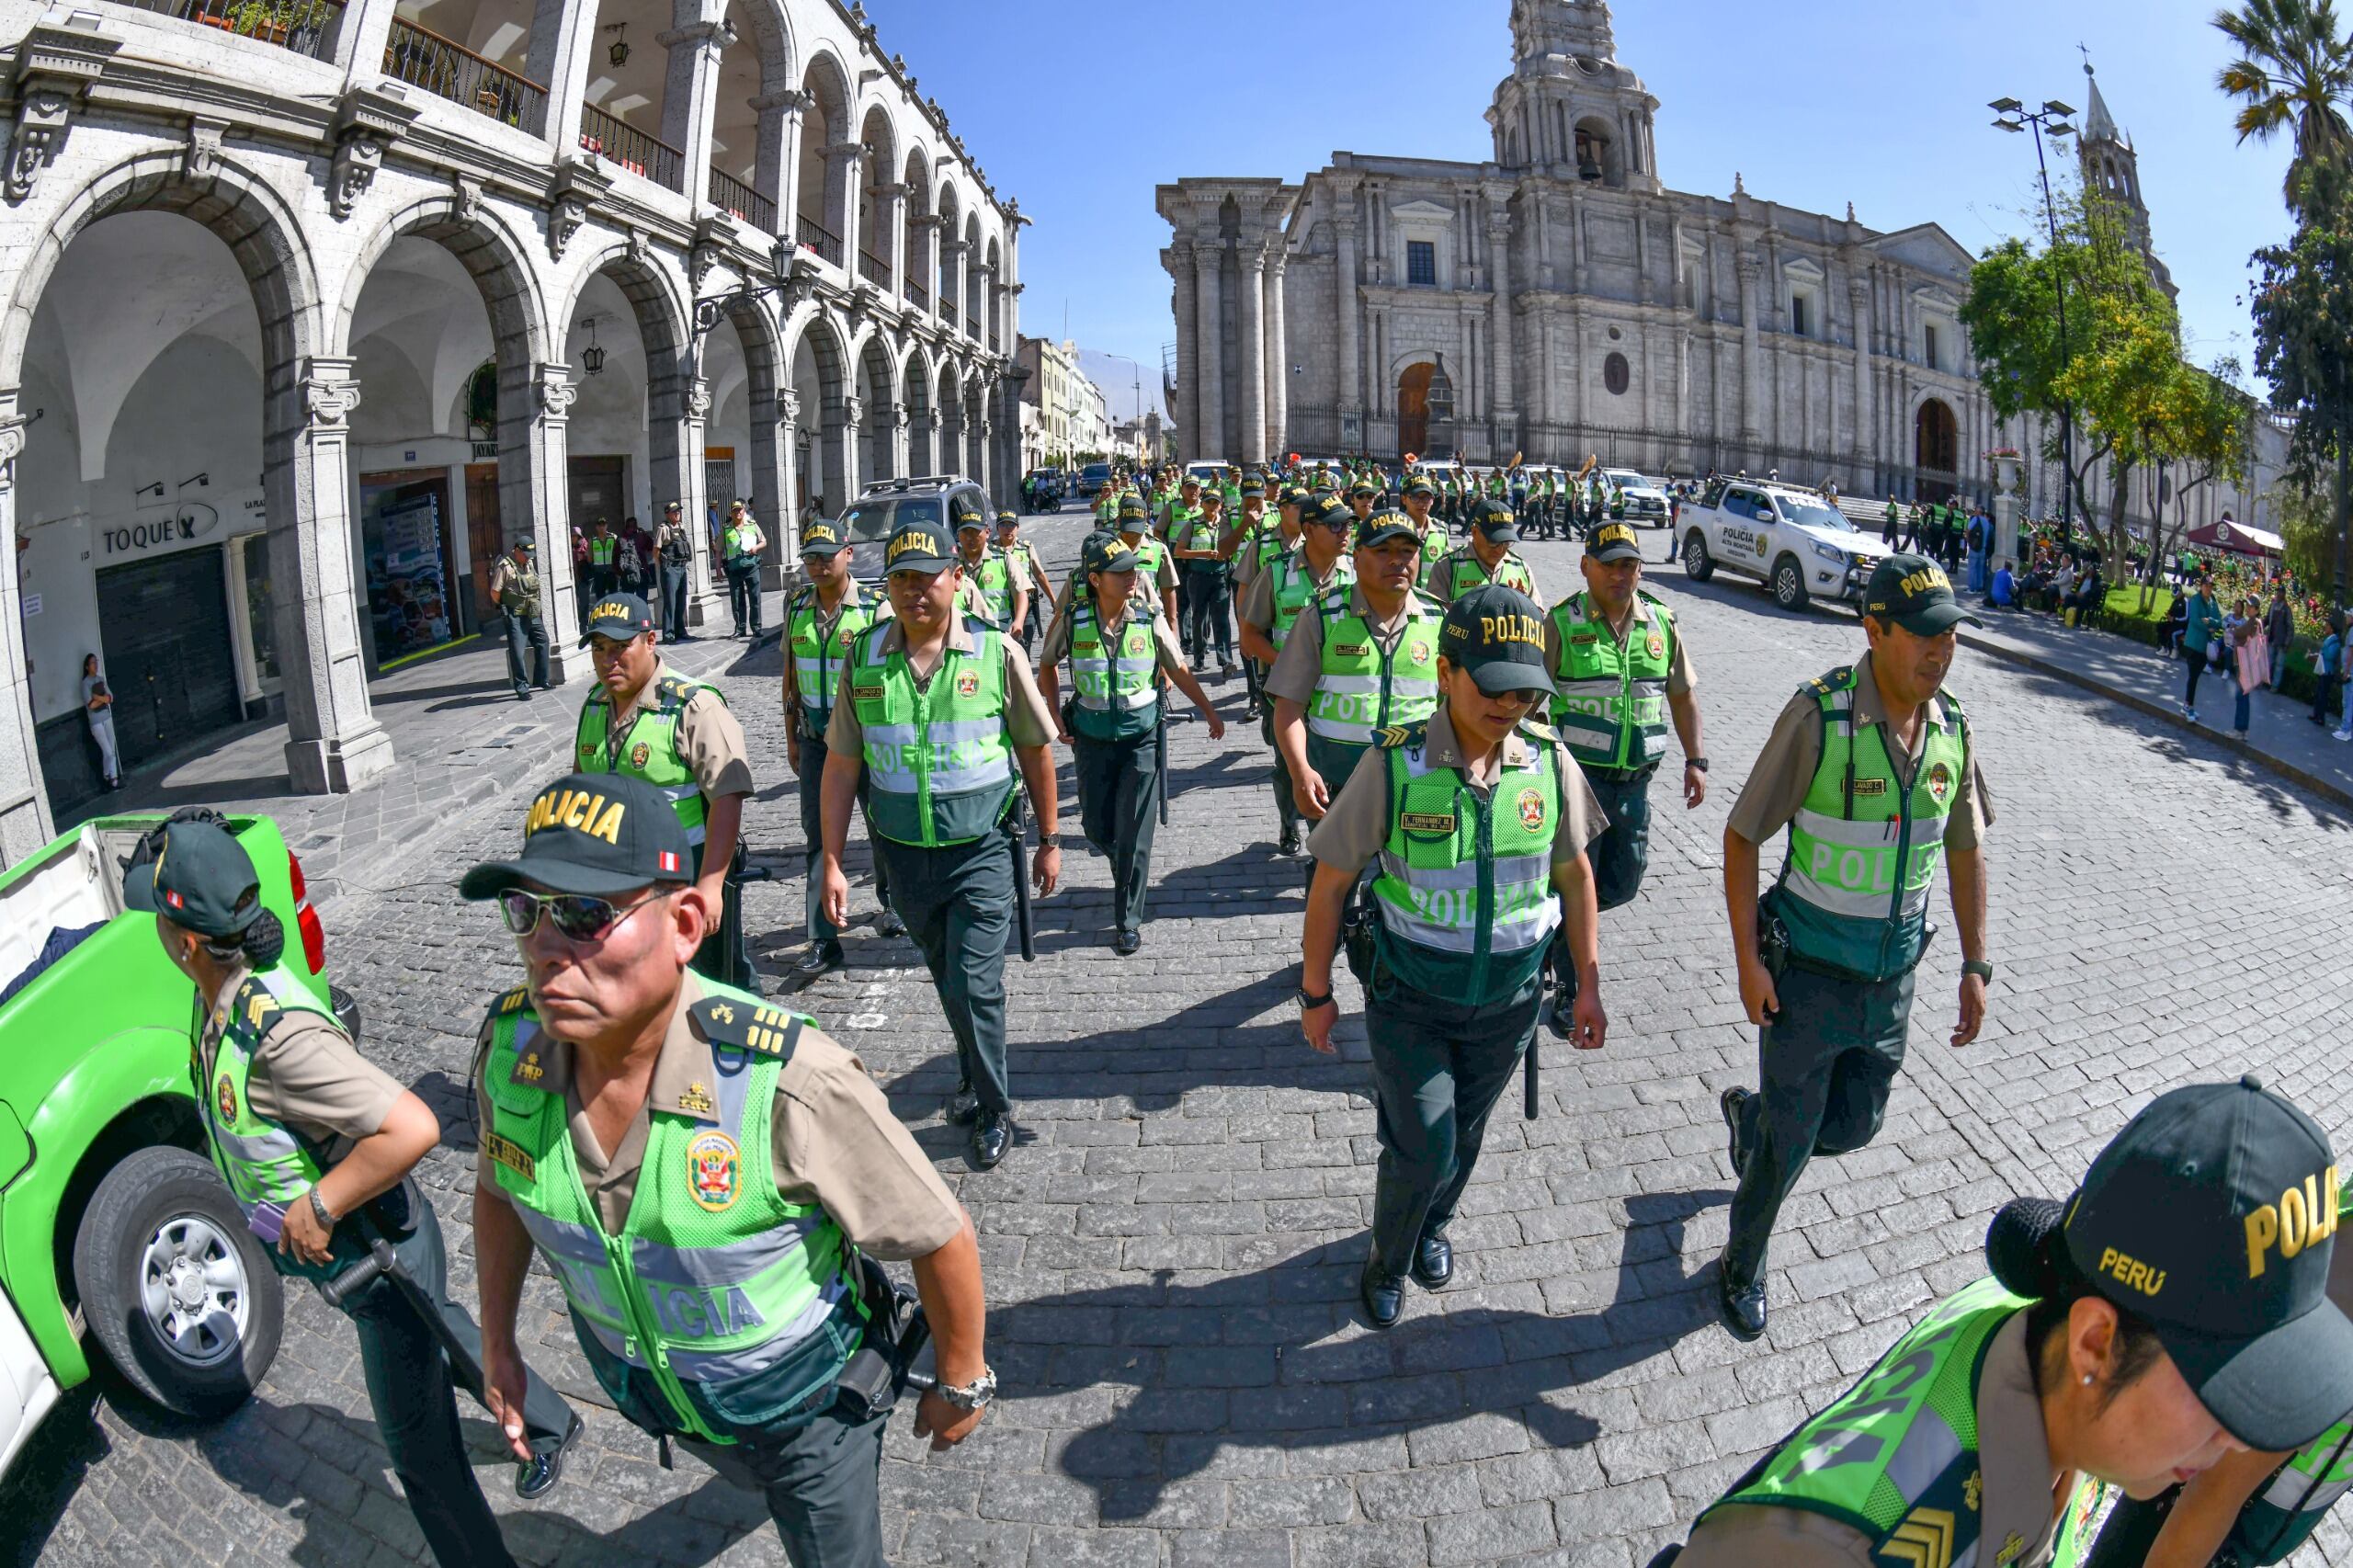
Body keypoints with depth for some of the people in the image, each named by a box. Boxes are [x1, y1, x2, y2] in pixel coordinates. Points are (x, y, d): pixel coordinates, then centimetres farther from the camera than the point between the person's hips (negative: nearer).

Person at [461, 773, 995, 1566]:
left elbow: (941, 1238, -25)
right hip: (649, 1387, 6)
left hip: (803, 1398, -5)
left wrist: (962, 1383, -10)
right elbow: (498, 1182, 1)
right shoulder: (509, 1040, -23)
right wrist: (498, 1343, 6)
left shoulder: (788, 1084, -40)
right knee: (756, 1478, 36)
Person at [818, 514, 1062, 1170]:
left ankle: (995, 1109, 16)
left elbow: (1035, 749, 1)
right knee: (948, 979, 19)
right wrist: (831, 862, -1)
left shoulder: (996, 652, -9)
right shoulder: (865, 657, -3)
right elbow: (841, 764, 2)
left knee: (974, 984, -6)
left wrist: (1049, 840, 5)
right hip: (903, 853, 3)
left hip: (981, 851, -3)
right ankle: (973, 1074, 44)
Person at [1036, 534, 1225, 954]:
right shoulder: (1074, 619, -7)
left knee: (1134, 834, -2)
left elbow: (1179, 670, 5)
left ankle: (1128, 921, 8)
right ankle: (1130, 872, 43)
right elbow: (1047, 665, 9)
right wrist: (1056, 716, 2)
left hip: (1141, 735, -1)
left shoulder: (1149, 619, -8)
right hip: (1092, 737, 2)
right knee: (1097, 828, 11)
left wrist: (1210, 712, 7)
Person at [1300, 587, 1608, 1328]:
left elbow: (1574, 874, 3)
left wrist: (1588, 986, 6)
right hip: (1411, 999, -3)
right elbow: (1331, 881, -11)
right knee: (1422, 1151, -1)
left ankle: (1432, 1228, 52)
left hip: (1509, 998, 3)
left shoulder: (1549, 761, -12)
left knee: (1464, 1134, 21)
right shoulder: (1395, 765, -21)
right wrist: (1315, 993, -5)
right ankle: (1387, 1261, 31)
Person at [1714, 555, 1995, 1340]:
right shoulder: (1819, 716, -21)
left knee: (1853, 1126, 19)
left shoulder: (1951, 728, -3)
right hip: (1809, 972, -5)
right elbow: (1742, 838, -15)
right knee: (1790, 1145, 5)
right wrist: (1747, 960, -17)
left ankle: (1749, 1114, 51)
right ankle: (1742, 1268, 32)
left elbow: (1965, 849, 9)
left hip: (1892, 977, 5)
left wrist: (1975, 965, 8)